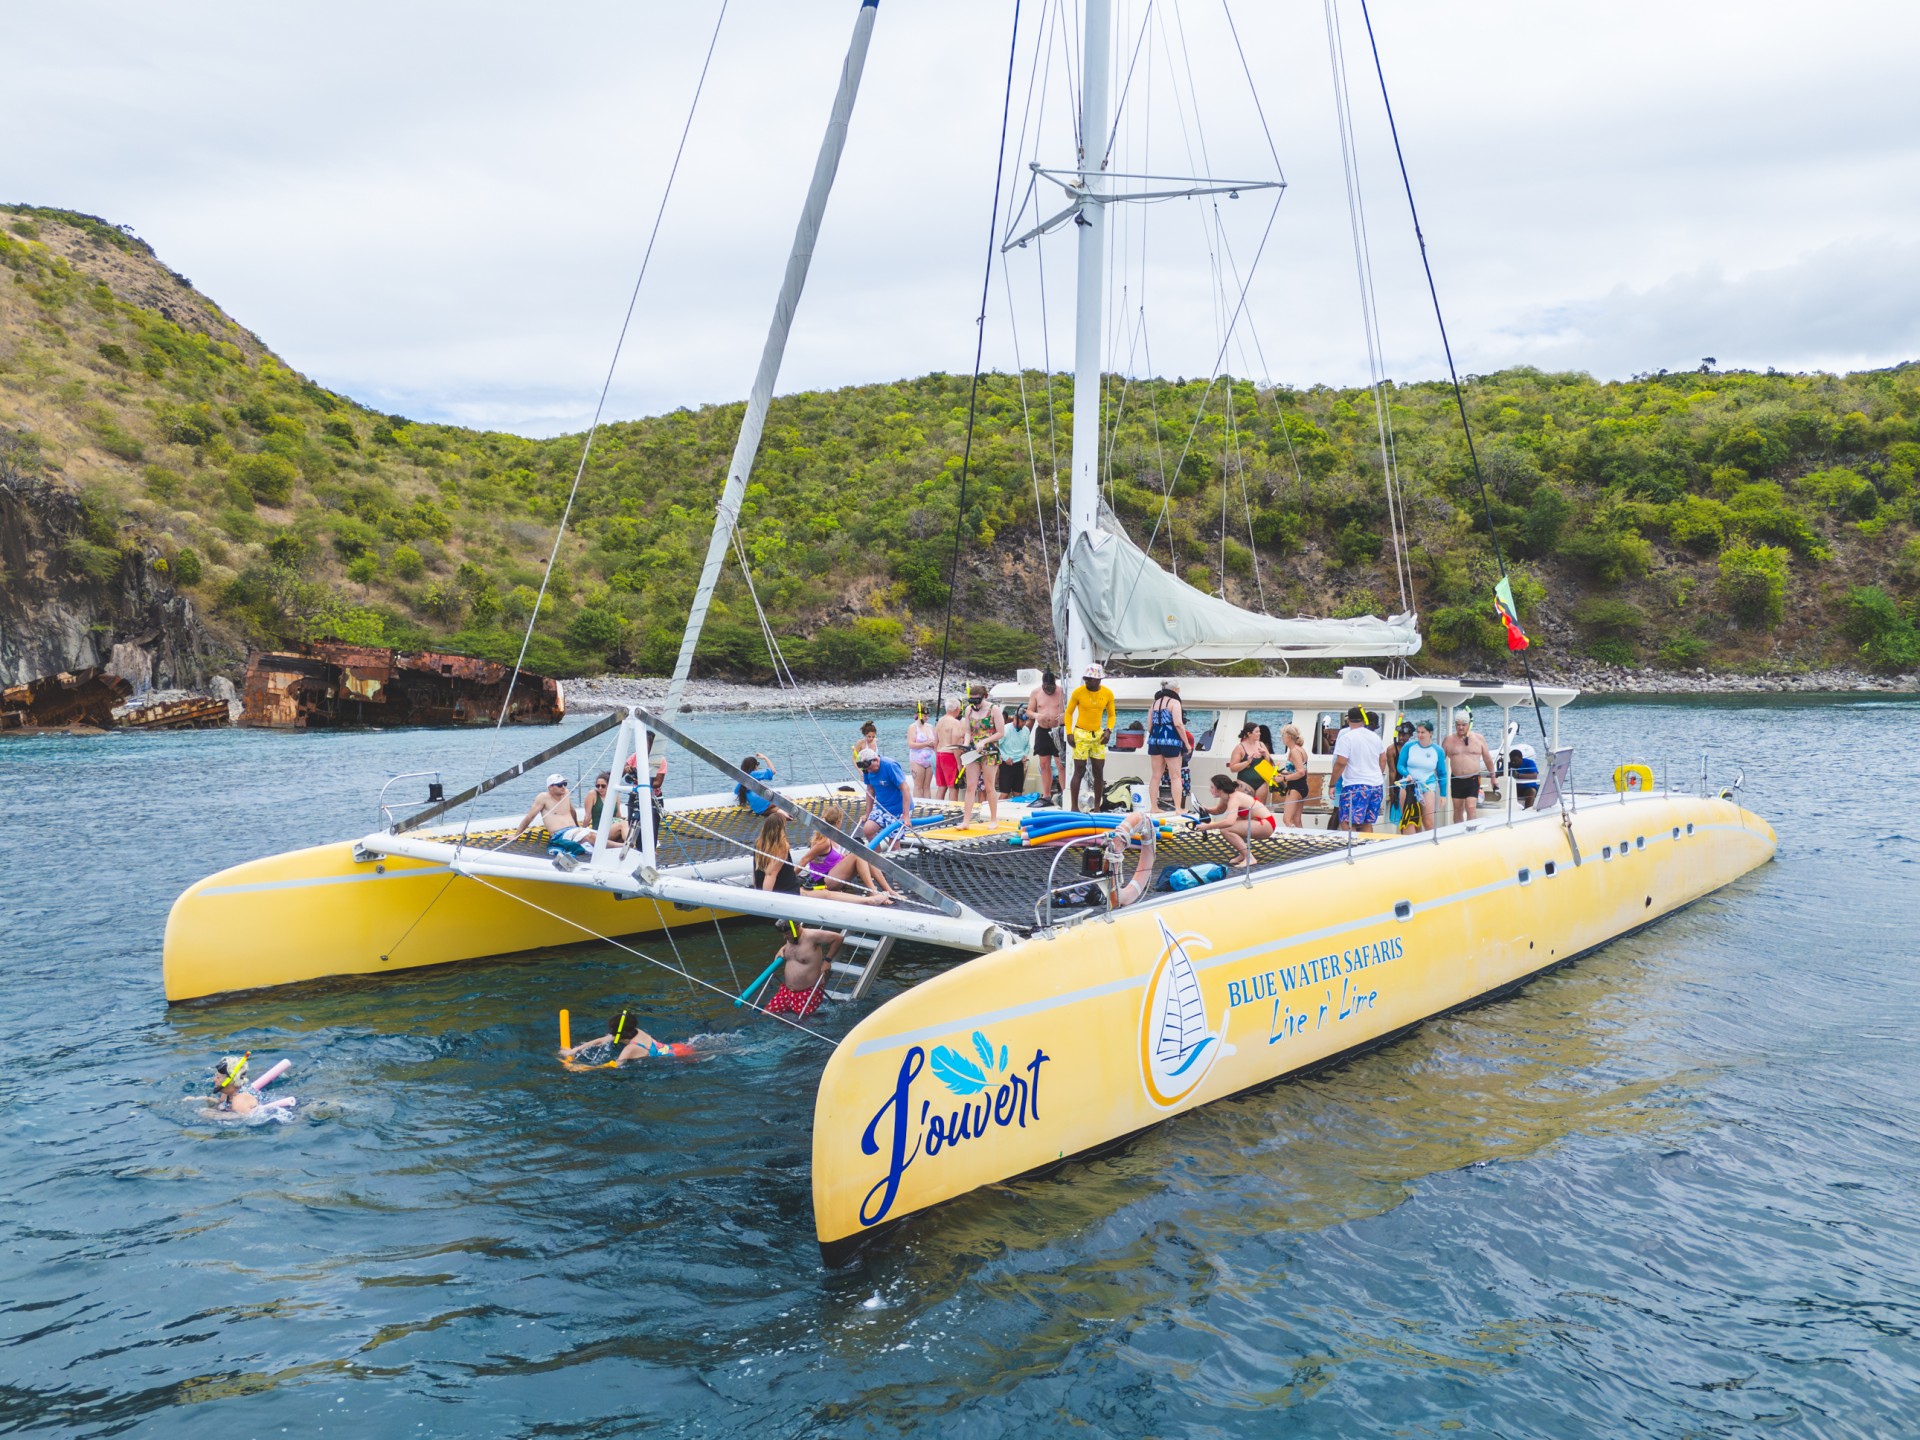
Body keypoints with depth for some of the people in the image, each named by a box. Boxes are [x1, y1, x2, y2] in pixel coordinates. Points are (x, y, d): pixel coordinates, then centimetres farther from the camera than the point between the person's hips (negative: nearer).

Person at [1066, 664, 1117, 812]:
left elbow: (1111, 715, 11)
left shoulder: (1108, 694, -1)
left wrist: (1109, 730, -5)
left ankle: (1097, 807, 15)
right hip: (1081, 734, -3)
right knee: (1079, 771, -5)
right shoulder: (1078, 692, -8)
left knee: (1099, 772, 6)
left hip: (1098, 735, 4)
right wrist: (1069, 732, -8)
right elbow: (1069, 712, 1)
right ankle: (1074, 807, 1)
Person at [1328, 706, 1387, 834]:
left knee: (1348, 823, -4)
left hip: (1355, 786, -7)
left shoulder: (1346, 738, -10)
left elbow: (1340, 763, -15)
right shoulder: (1375, 737, 11)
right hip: (1377, 786, 7)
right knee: (1367, 823, 12)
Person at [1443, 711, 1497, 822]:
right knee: (1458, 809, 9)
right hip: (1456, 779, 2)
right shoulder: (1449, 740, 3)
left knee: (1471, 808, -14)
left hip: (1473, 779, -2)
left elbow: (1488, 759, 10)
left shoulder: (1478, 739, 3)